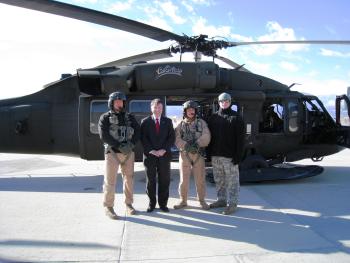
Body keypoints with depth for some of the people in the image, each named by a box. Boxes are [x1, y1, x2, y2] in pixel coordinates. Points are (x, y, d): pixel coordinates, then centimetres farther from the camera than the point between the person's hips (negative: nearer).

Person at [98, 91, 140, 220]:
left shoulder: (129, 117, 9)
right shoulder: (105, 118, -1)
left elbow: (137, 132, 1)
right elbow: (104, 136, -12)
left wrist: (131, 144, -16)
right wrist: (120, 146, -18)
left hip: (128, 153, 4)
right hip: (112, 153, -3)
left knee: (129, 179, 8)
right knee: (110, 180, -2)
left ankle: (129, 204, 22)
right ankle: (108, 207, 10)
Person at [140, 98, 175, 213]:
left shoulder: (168, 121, 9)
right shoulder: (145, 121, 5)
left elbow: (172, 137, 3)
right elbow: (143, 138, -2)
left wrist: (164, 150, -10)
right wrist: (151, 150, -13)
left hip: (164, 155, 1)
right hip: (150, 155, -1)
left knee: (164, 180, 4)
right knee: (151, 180, 6)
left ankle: (163, 203, 16)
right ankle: (152, 203, 18)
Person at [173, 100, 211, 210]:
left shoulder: (201, 123, 5)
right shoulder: (180, 125, 6)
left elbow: (206, 137, -8)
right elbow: (177, 140, -7)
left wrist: (197, 144, -24)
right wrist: (187, 146, -23)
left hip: (199, 155, 0)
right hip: (185, 154, 0)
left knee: (200, 179, 5)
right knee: (184, 179, 3)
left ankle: (202, 200, 20)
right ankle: (183, 201, 17)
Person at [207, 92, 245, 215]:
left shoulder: (236, 118, -3)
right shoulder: (213, 117, 10)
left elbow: (240, 138, -8)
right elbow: (209, 136, 11)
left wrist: (238, 155, -14)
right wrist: (209, 152, 5)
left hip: (230, 155, -5)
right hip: (215, 155, 5)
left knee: (232, 181, 2)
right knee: (219, 180, 14)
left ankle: (232, 203, 10)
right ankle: (221, 200, 27)